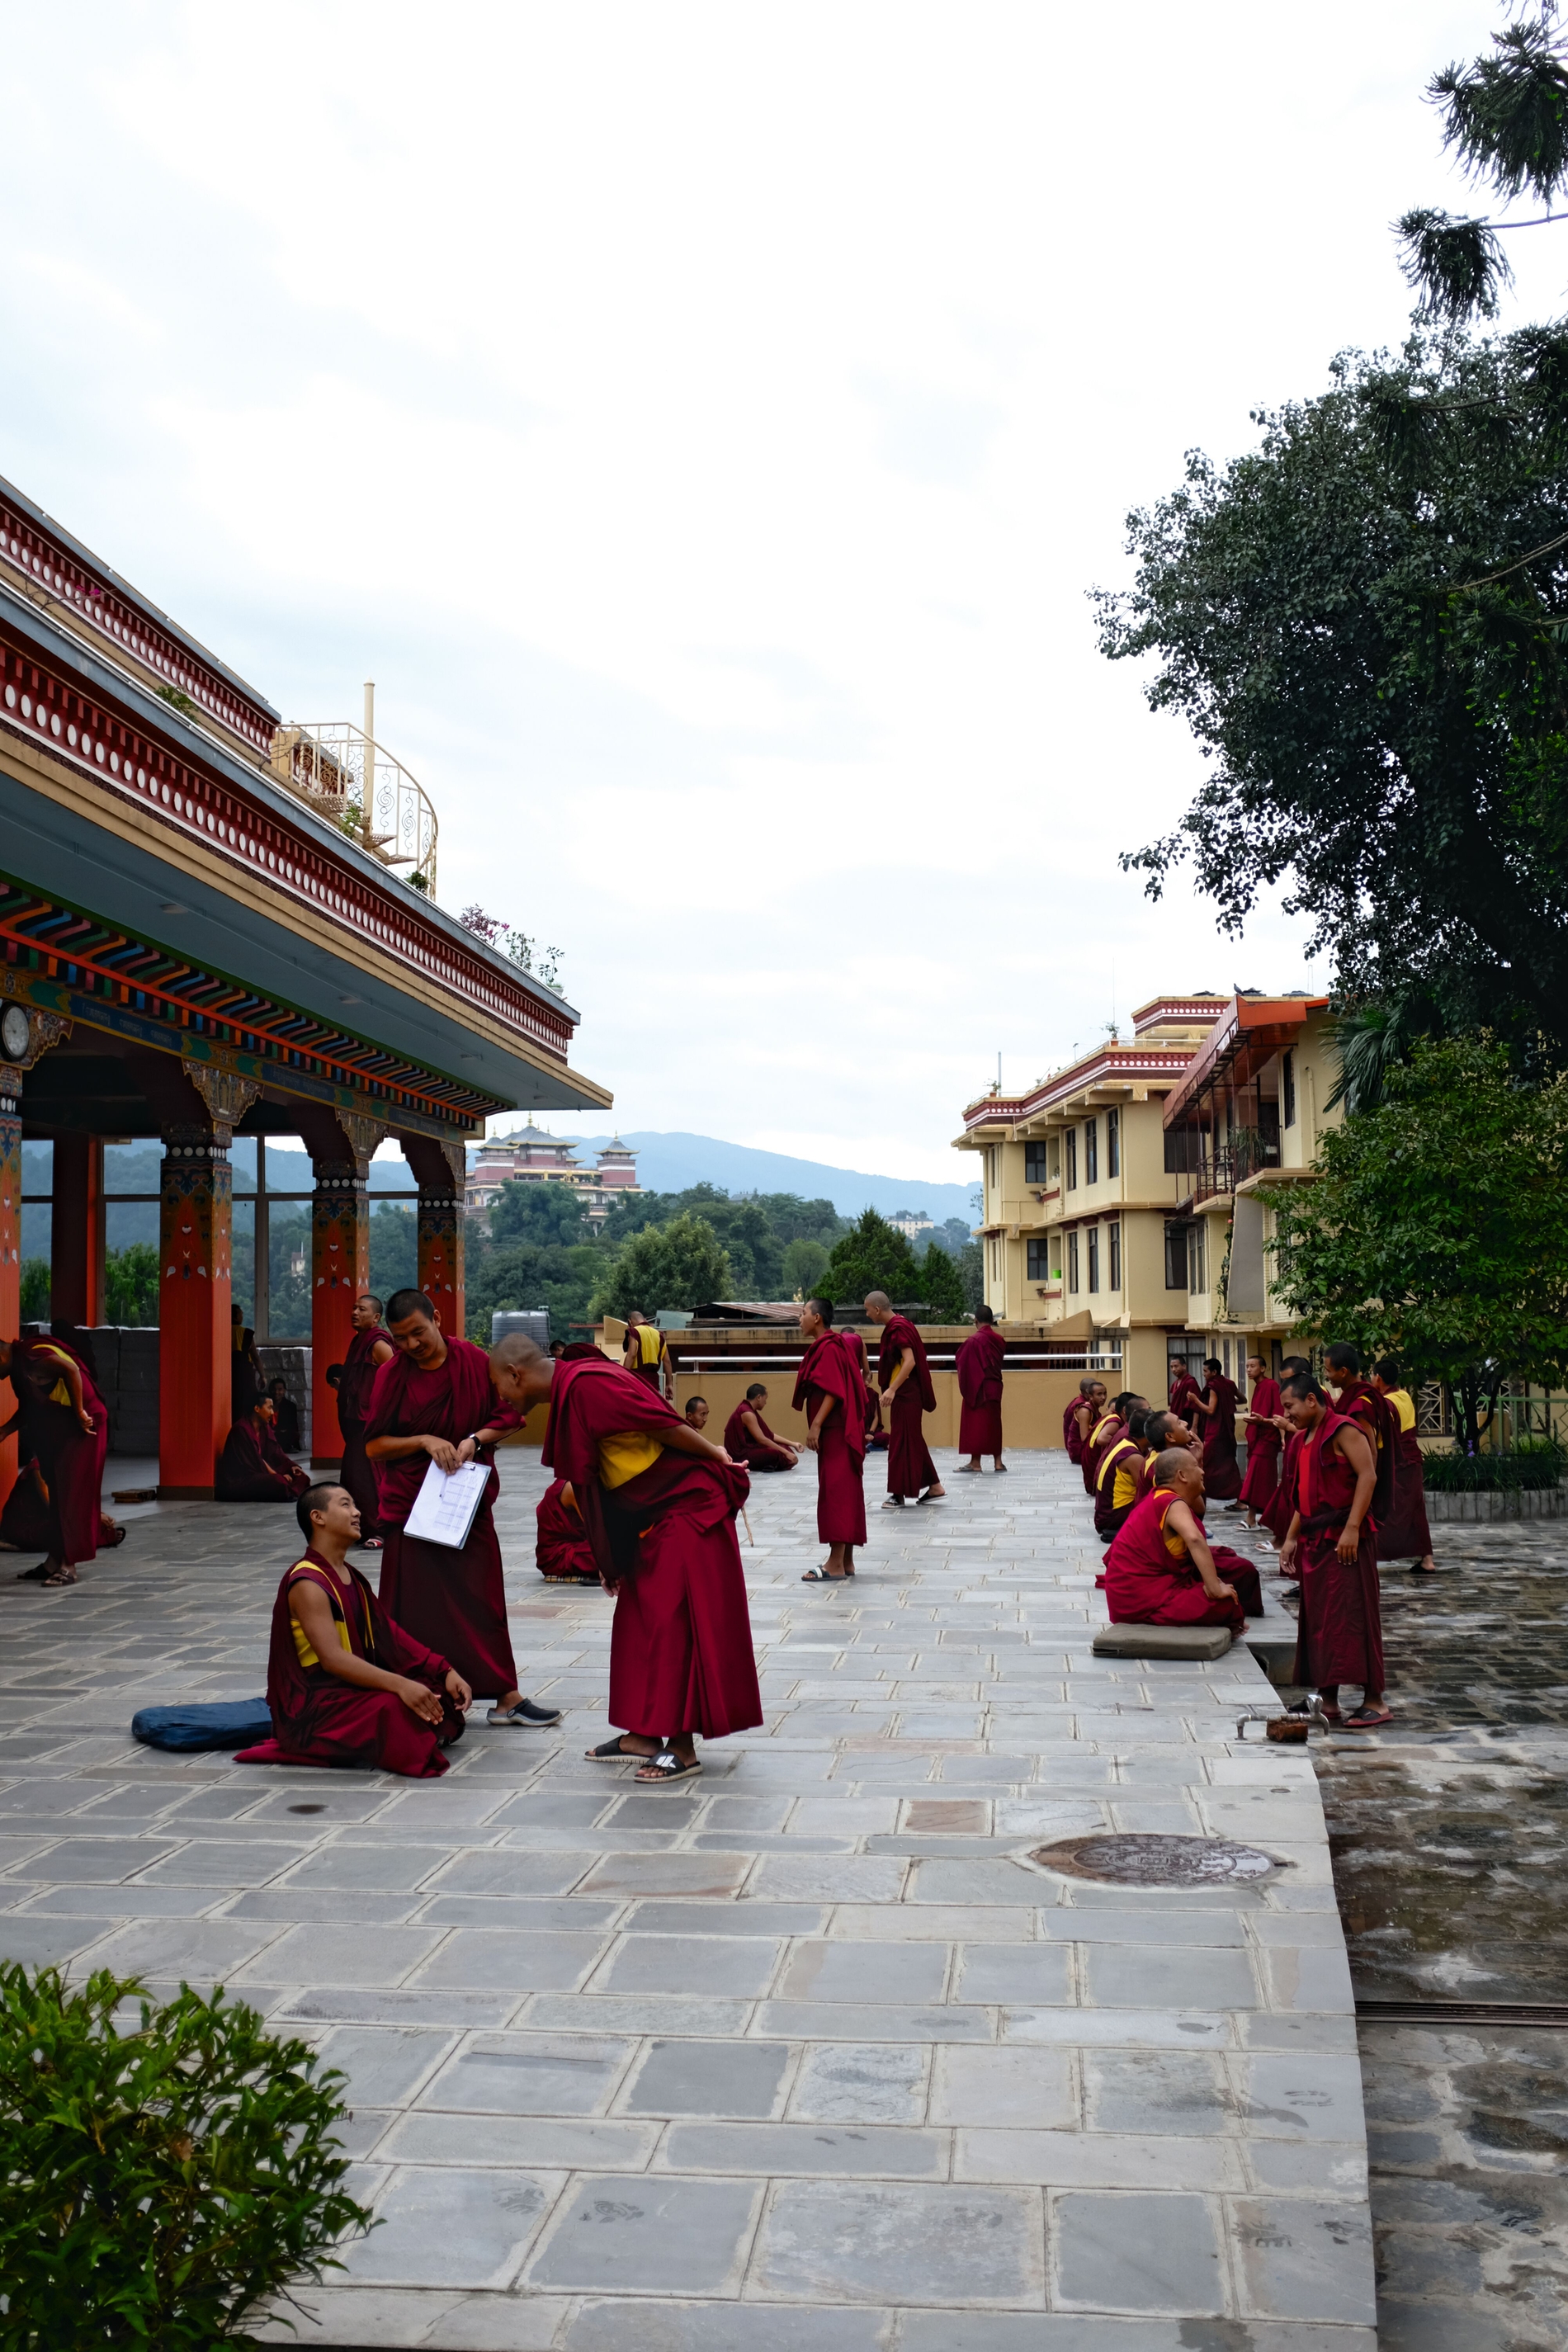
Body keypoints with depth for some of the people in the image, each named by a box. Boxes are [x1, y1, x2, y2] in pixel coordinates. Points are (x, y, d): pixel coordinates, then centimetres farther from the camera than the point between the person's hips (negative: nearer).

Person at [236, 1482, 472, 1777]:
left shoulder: (352, 1578, 14)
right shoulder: (308, 1584, -16)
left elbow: (390, 1636, 9)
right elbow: (333, 1658, -27)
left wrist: (445, 1671, -4)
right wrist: (399, 1685, -37)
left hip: (354, 1687, 9)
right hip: (313, 1705, -9)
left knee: (445, 1696, -1)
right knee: (393, 1708, -34)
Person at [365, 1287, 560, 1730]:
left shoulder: (474, 1361, -3)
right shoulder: (391, 1374, -3)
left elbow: (509, 1415, 4)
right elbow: (373, 1446, -2)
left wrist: (477, 1439, -14)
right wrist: (424, 1441, -16)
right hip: (409, 1506, -1)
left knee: (483, 1597, 3)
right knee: (415, 1608, 0)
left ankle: (506, 1697, 6)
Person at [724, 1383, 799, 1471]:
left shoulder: (749, 1410, 14)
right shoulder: (747, 1413, -17)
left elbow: (769, 1435, 15)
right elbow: (762, 1439, -22)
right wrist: (786, 1452, -20)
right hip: (741, 1455, -10)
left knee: (784, 1448, 9)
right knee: (779, 1454, -24)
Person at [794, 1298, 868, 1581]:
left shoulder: (828, 1348, -14)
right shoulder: (827, 1345, 16)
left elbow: (833, 1391, -22)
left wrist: (816, 1425, -24)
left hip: (834, 1430, -10)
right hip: (837, 1430, 10)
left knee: (835, 1491, -10)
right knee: (845, 1492, 9)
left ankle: (835, 1564, -12)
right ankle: (846, 1561, 12)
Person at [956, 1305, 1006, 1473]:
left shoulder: (974, 1341, -17)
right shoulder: (999, 1340, 2)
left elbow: (959, 1362, -12)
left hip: (977, 1387, -6)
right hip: (995, 1386, 6)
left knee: (976, 1422, 0)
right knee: (993, 1422, 12)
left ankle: (975, 1462, 1)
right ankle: (998, 1461, 12)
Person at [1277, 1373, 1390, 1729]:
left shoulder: (1343, 1430, -10)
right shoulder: (1307, 1438, 17)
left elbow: (1367, 1476, -19)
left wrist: (1352, 1528, -24)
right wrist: (1292, 1537, 17)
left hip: (1344, 1540, -9)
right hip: (1316, 1539, 9)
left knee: (1352, 1617, -9)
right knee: (1317, 1619, 10)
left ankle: (1374, 1702, -6)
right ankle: (1327, 1700, 16)